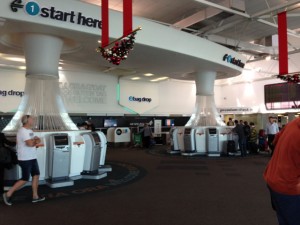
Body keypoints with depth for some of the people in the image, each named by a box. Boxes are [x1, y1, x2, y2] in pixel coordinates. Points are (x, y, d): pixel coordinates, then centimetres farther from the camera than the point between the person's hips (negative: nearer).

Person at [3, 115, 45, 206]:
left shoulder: (29, 130, 11)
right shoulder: (23, 131, -20)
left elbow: (36, 140, 11)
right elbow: (30, 144, -30)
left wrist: (35, 140, -12)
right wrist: (35, 141, -10)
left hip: (32, 158, 9)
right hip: (25, 159, -9)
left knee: (36, 175, 11)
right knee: (25, 179, -2)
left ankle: (35, 196, 20)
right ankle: (8, 194, 13)